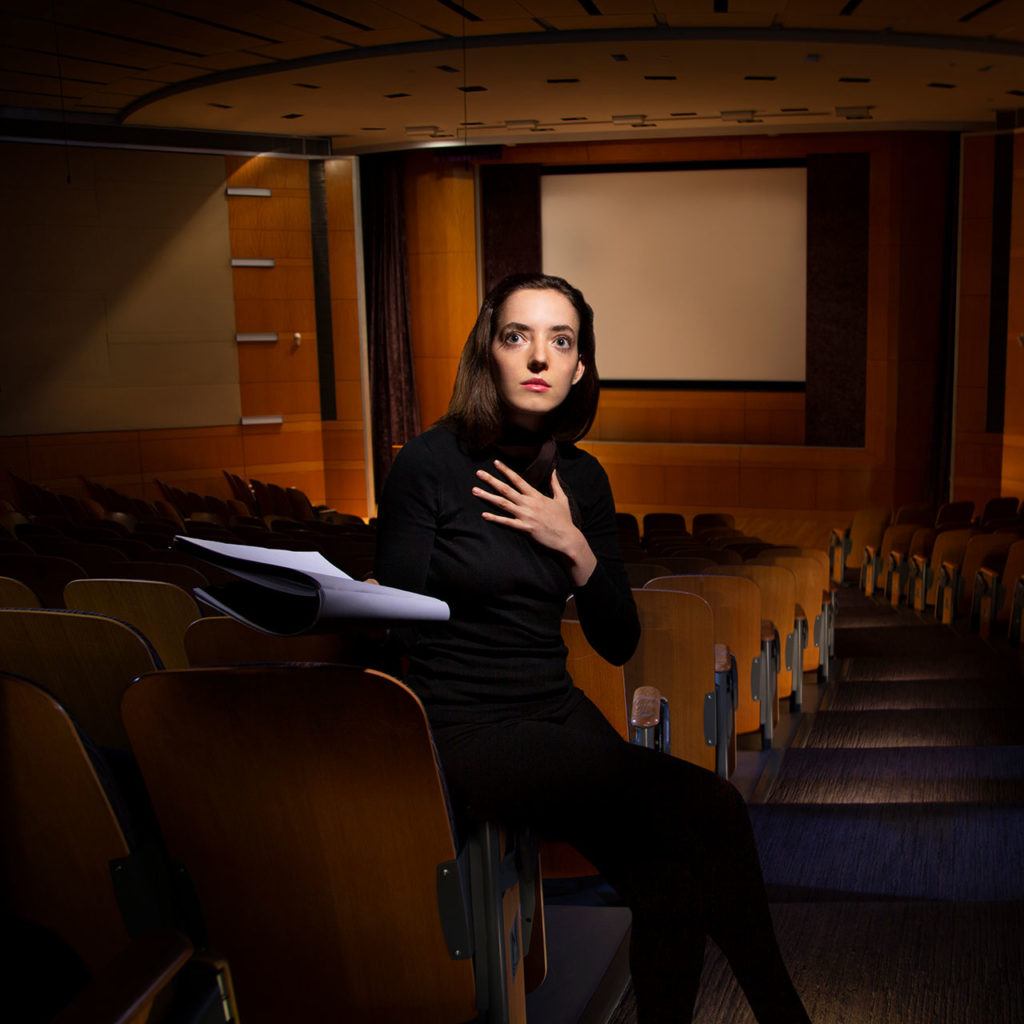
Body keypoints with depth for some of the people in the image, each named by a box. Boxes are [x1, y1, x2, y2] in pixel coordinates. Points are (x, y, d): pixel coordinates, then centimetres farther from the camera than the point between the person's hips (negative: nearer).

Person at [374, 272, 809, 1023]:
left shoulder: (582, 478, 7)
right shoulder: (429, 465, -8)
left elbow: (619, 643, 8)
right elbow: (399, 627, -6)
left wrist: (575, 547, -7)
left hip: (560, 715, 6)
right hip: (463, 729, -5)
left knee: (672, 881, -20)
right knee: (706, 807, -22)